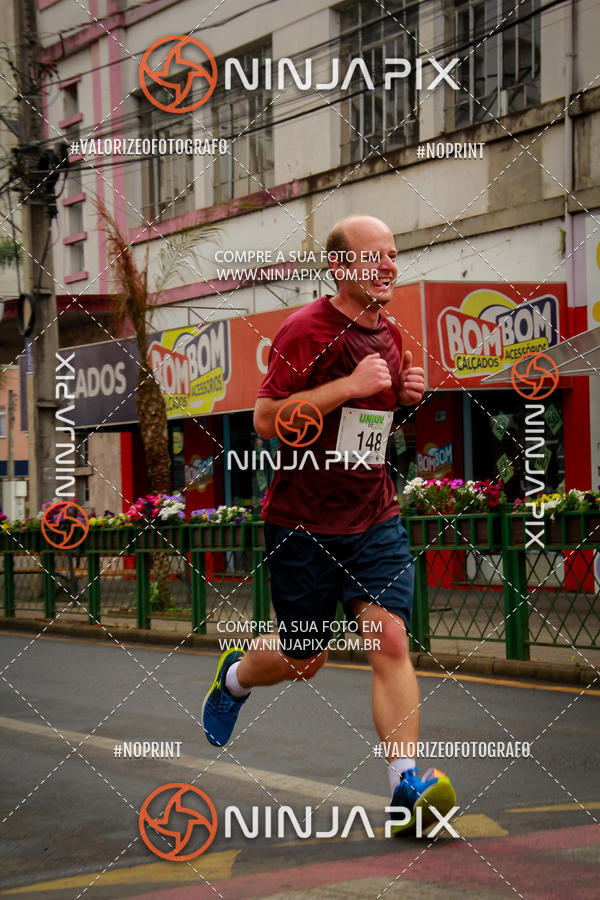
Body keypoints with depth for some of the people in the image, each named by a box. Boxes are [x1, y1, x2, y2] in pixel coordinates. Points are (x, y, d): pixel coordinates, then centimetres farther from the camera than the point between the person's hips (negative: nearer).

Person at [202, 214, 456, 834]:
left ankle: (408, 788, -16)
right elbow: (266, 419, -20)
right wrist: (350, 386, -25)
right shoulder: (305, 330, -13)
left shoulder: (390, 334, 10)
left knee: (390, 641, -13)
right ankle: (234, 677, 43)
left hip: (375, 519, 5)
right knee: (303, 661, 9)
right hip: (302, 522, -5)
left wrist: (407, 394, 6)